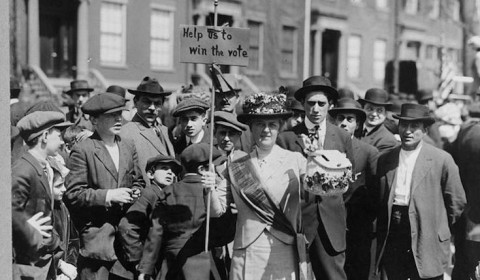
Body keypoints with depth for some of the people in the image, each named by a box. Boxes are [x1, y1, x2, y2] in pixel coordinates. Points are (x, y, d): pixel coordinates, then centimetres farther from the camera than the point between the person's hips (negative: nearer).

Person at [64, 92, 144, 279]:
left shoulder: (128, 148, 14)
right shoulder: (82, 150, -6)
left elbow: (137, 182, 22)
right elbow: (72, 194, -10)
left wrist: (136, 193, 0)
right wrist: (107, 195, -16)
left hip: (126, 235, 5)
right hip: (95, 234, -5)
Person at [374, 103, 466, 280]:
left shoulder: (442, 160, -4)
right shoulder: (385, 160, 8)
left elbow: (456, 201, 2)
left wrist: (441, 230, 8)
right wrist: (382, 236, 11)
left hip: (426, 243, -3)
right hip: (391, 240, 4)